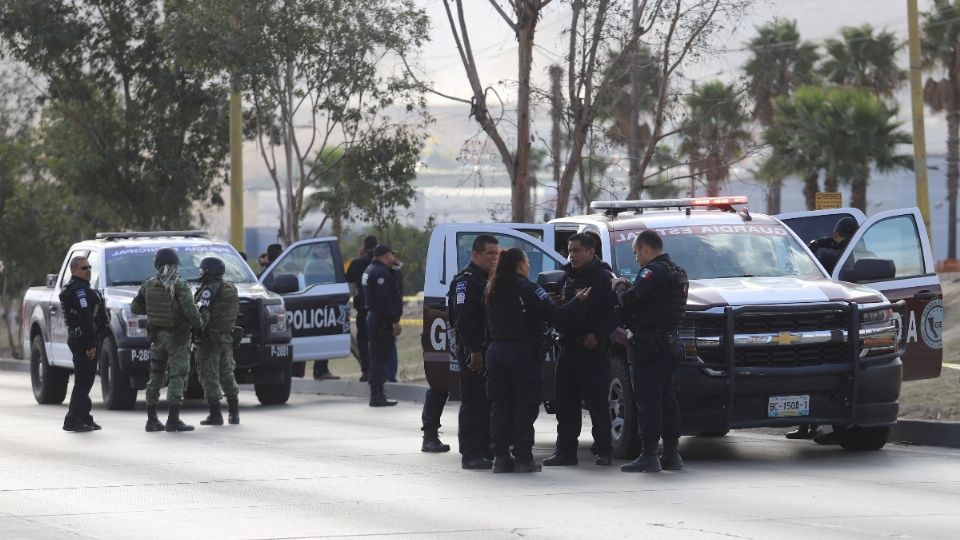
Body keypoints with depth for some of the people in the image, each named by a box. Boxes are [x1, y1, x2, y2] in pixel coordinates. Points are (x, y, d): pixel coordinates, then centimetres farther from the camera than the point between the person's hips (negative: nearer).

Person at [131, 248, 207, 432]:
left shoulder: (149, 285, 0)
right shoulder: (180, 286, -15)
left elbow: (135, 307, 9)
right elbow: (190, 311, -22)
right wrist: (199, 323, -2)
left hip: (157, 336, 5)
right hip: (178, 339, -5)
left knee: (155, 377, 14)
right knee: (177, 378, -2)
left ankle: (152, 419, 14)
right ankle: (173, 420, -7)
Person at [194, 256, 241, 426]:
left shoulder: (209, 290, -14)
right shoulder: (231, 289, 11)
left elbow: (203, 312, -23)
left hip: (209, 340, -8)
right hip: (227, 339, 8)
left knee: (210, 376, -2)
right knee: (227, 375, 15)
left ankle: (215, 414, -5)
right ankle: (234, 413, 15)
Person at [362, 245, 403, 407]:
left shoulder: (371, 270, 18)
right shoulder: (381, 272, -16)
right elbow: (385, 300, -23)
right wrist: (394, 321, -22)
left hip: (374, 318, 11)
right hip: (383, 321, -11)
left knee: (379, 357, 15)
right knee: (381, 357, -9)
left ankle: (377, 394, 21)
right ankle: (377, 395, -10)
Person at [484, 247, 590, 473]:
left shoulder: (492, 290, 9)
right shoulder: (527, 289, -10)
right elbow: (553, 315, -14)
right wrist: (577, 301, -2)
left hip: (496, 351, 6)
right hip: (523, 352, -6)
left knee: (500, 406, 8)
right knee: (525, 407, 0)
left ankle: (500, 457, 6)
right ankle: (523, 458, -2)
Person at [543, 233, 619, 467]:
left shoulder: (604, 278, -6)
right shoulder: (567, 278, 17)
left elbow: (617, 312, -12)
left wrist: (598, 335, -19)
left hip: (593, 351, -7)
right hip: (568, 349, 7)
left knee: (597, 403, -5)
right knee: (565, 404, 6)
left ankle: (602, 450, 1)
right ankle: (565, 450, 10)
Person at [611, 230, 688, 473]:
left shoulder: (654, 271, -15)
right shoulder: (676, 272, 17)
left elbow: (630, 301, -21)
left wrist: (619, 287, -1)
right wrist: (629, 286, 13)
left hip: (648, 344, -10)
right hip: (669, 342, 10)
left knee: (649, 401, -8)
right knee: (667, 399, 13)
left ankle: (648, 456, -10)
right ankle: (671, 455, 16)